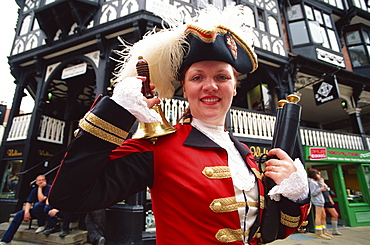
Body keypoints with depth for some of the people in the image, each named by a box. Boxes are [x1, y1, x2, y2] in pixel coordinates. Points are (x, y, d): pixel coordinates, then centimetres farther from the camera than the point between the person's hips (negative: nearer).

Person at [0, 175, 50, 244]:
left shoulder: (49, 188, -11)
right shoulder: (34, 190, 10)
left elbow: (41, 199, -22)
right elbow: (28, 202, 3)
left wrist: (40, 188, -14)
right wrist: (26, 211, -16)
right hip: (36, 211, 7)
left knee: (37, 205, -34)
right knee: (19, 214, -11)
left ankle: (42, 226, -14)